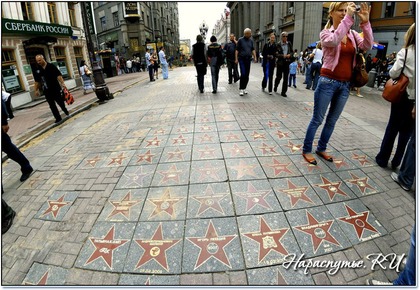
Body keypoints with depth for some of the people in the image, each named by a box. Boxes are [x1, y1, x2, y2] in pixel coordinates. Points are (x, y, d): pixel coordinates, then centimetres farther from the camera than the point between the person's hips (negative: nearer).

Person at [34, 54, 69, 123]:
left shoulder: (51, 66, -2)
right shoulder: (37, 70, 7)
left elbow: (58, 75, -10)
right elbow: (37, 81, 13)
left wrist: (62, 83, -23)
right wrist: (36, 90, 10)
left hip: (56, 88, -3)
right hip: (47, 91, 3)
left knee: (61, 102, 6)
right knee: (52, 105, 2)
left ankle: (66, 112, 30)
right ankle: (58, 118, 7)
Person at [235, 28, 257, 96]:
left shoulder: (251, 41, 12)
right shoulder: (240, 40, -1)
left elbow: (253, 50, 16)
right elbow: (237, 50, -2)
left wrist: (255, 57, 4)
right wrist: (236, 59, -9)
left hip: (248, 59, 5)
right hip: (242, 59, -5)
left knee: (247, 75, 5)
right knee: (243, 74, -14)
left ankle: (244, 88, 16)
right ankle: (241, 89, -8)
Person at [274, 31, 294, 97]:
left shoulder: (289, 44, 7)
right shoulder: (278, 44, -4)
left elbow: (292, 52, 14)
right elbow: (276, 54, -8)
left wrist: (290, 55, -7)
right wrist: (282, 55, -21)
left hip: (287, 62, 3)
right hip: (280, 62, -3)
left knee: (286, 78, -1)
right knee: (279, 76, 6)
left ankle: (283, 92, 5)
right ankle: (275, 86, 37)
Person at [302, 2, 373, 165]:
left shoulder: (352, 34, 10)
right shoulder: (326, 33, -3)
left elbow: (367, 46, -6)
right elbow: (334, 41, -26)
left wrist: (365, 22, -14)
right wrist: (348, 18, -25)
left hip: (345, 84, 6)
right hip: (328, 82, -5)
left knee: (332, 120, 13)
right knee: (317, 119, 1)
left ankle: (321, 148, 27)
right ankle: (306, 150, 14)